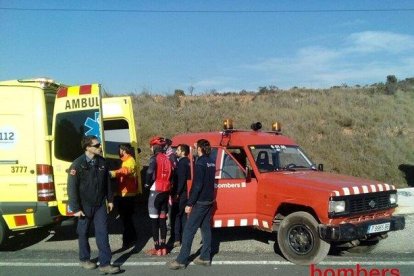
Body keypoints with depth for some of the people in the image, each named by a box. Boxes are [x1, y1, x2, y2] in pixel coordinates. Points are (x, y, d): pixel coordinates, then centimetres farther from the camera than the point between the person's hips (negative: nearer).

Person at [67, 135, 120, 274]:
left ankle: (105, 263, 4)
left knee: (102, 233, 0)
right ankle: (84, 259, 31)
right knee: (83, 233, 12)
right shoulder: (78, 164, -13)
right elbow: (72, 188, -13)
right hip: (85, 205, -3)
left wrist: (110, 200, 10)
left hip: (100, 204, 3)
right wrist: (75, 208, -14)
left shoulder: (101, 161, 0)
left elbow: (107, 182, 9)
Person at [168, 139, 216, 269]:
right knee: (206, 228, 12)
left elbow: (197, 185, -21)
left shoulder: (200, 163, -17)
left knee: (189, 230, -5)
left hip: (200, 201, -9)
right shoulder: (211, 162, 10)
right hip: (209, 200, 9)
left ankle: (181, 260, -1)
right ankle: (205, 257, 17)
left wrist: (189, 203, -18)